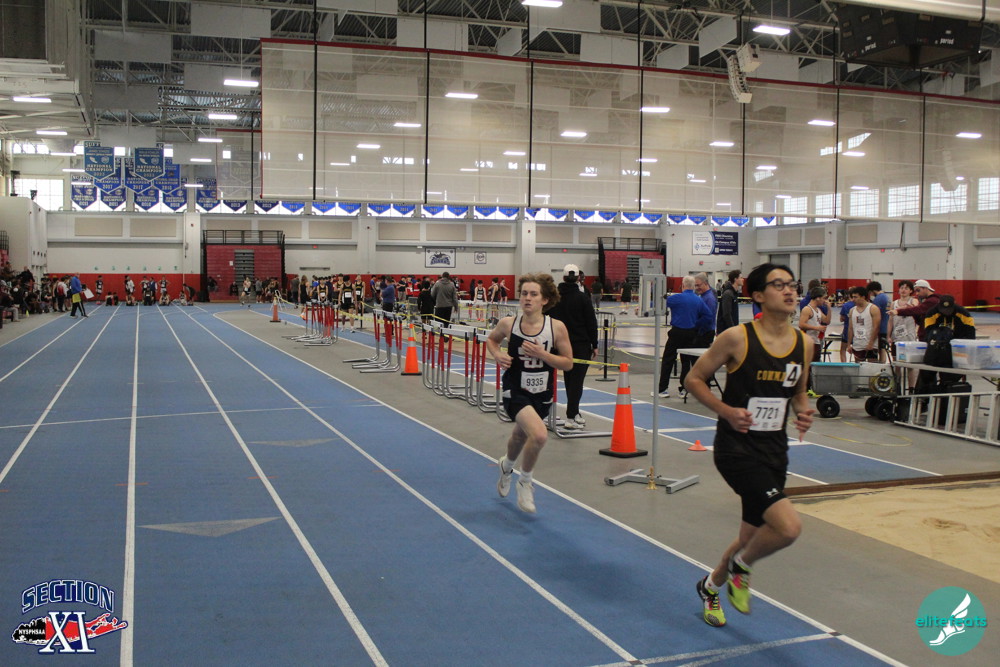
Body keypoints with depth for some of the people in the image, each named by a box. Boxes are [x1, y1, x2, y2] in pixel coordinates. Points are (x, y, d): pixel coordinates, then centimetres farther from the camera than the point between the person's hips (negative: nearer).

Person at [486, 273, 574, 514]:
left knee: (521, 437, 25)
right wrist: (497, 355, -9)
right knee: (539, 435, -25)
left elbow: (568, 363, -6)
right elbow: (491, 339, 11)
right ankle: (525, 483, 3)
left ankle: (506, 465, 62)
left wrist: (541, 354, -21)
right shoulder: (508, 323, -10)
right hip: (515, 392, -2)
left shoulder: (556, 327, -13)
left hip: (542, 395, 3)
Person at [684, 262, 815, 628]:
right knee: (789, 526, -22)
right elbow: (693, 379, -4)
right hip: (736, 447, -6)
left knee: (752, 536, 17)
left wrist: (803, 412, -2)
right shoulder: (737, 338, -13)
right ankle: (741, 566, 10)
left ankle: (711, 586, 45)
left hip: (775, 449, 7)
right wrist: (727, 411, -17)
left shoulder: (804, 343, 3)